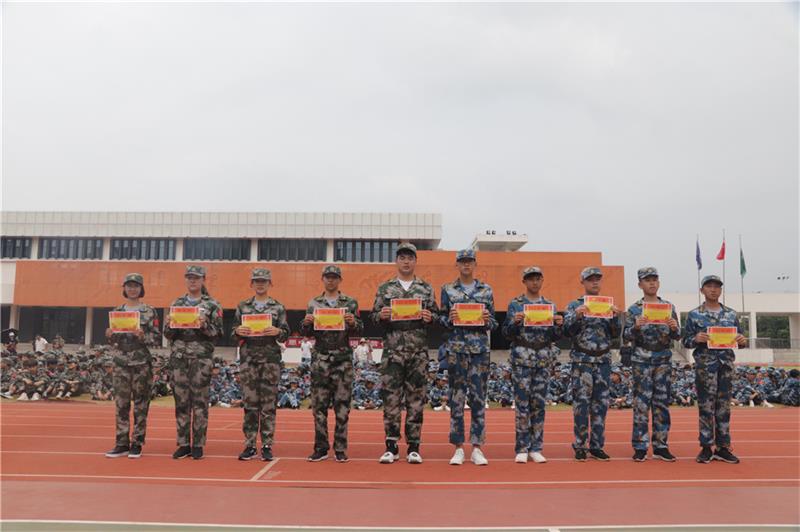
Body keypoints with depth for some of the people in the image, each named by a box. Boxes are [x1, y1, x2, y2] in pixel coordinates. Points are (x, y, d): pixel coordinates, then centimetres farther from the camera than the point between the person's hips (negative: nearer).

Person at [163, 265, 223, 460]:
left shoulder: (212, 305, 3)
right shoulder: (176, 304, 12)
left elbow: (218, 333, -1)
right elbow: (169, 334, 13)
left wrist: (204, 325, -18)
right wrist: (169, 325, -8)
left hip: (202, 357, -3)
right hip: (179, 357, 3)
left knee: (200, 401, -1)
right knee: (181, 401, 5)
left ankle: (198, 445, 7)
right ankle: (183, 444, 13)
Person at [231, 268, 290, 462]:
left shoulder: (278, 307, 8)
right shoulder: (243, 306, 12)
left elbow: (286, 334, 5)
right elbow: (234, 334, 12)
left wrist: (278, 331, -16)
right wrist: (238, 331, -10)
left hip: (270, 359, -1)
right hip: (248, 358, 2)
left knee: (268, 404, 0)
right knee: (250, 403, 3)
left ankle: (267, 446, 6)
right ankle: (250, 446, 10)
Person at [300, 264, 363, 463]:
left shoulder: (350, 303, 7)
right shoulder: (314, 303, 11)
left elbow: (359, 330, 4)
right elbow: (306, 333, 10)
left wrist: (353, 323, -17)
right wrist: (306, 323, -11)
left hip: (343, 359, -1)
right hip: (320, 358, 1)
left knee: (342, 405, 1)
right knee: (319, 405, 3)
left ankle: (340, 448, 9)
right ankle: (321, 448, 11)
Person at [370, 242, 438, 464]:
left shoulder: (426, 289, 9)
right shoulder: (384, 289, 10)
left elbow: (436, 315, 10)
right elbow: (373, 316, 10)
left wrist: (429, 317, -11)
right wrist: (381, 315, -11)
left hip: (419, 352, 0)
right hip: (392, 351, 0)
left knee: (416, 399, 3)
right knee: (391, 398, -1)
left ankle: (414, 447, 11)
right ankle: (391, 447, 9)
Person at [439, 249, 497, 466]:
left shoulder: (486, 290, 9)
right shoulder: (448, 290, 7)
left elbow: (493, 323, 11)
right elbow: (441, 319, 9)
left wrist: (488, 320, -10)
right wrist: (449, 319, -12)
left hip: (480, 349, 1)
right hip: (456, 349, 0)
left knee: (479, 398, 2)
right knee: (456, 398, 1)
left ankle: (477, 448, 10)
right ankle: (458, 448, 9)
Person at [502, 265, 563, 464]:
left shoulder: (550, 305, 12)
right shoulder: (515, 304, 3)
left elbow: (554, 337, 11)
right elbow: (507, 333, 1)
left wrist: (559, 325, -8)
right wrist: (515, 322, -17)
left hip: (544, 358, 3)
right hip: (522, 358, -3)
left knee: (539, 403, 5)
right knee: (522, 403, -3)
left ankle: (536, 448, 13)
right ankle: (522, 449, 5)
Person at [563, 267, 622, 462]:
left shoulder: (608, 305, 11)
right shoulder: (574, 306, 2)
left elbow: (616, 334, 7)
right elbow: (568, 331, -6)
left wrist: (615, 317, -11)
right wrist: (577, 316, -22)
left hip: (603, 360, 4)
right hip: (582, 360, -4)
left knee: (601, 404, 6)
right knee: (581, 403, -3)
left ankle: (597, 446, 15)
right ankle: (580, 446, 5)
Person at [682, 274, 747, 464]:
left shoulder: (731, 314, 10)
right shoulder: (694, 315, 1)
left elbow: (739, 338, 14)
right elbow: (686, 341, 2)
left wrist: (742, 340, -9)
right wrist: (696, 339, -19)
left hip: (726, 364, 3)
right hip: (705, 365, -3)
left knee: (724, 407, 8)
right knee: (706, 407, 0)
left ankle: (723, 447, 16)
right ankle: (706, 448, 8)